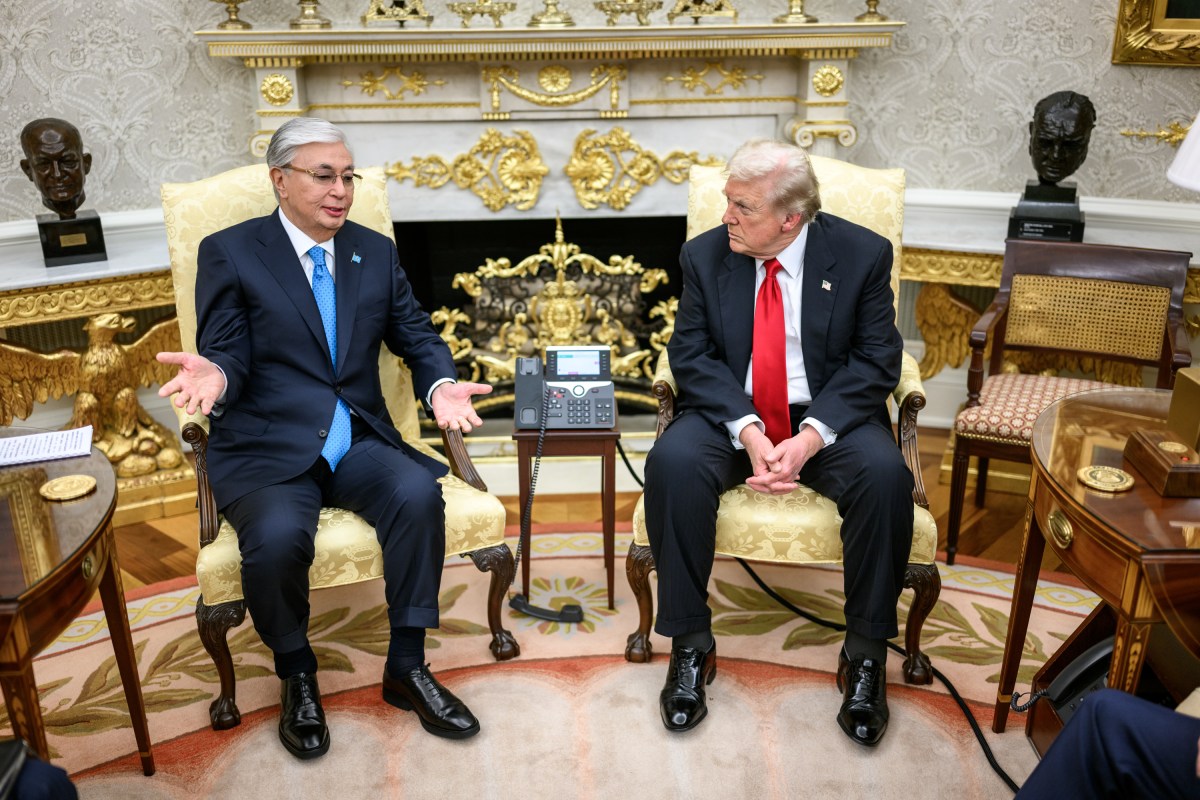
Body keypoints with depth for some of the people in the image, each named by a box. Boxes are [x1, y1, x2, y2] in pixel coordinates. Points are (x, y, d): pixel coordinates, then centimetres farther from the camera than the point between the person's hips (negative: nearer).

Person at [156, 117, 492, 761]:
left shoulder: (377, 252, 14)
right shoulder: (229, 253, 3)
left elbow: (416, 337, 12)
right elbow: (230, 356, -2)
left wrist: (440, 386, -11)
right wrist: (215, 375, -28)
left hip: (359, 442, 3)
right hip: (265, 450, -3)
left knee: (418, 495, -27)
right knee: (278, 536, -32)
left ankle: (406, 668, -8)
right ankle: (296, 676, 0)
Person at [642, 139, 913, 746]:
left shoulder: (862, 255, -4)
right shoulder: (705, 255, 0)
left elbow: (876, 361, -7)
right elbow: (692, 355, -4)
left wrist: (811, 436, -21)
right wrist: (747, 430, -20)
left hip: (828, 414, 0)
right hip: (730, 412, 1)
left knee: (884, 473, -31)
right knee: (673, 462, -30)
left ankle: (865, 652, -11)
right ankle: (690, 645, -14)